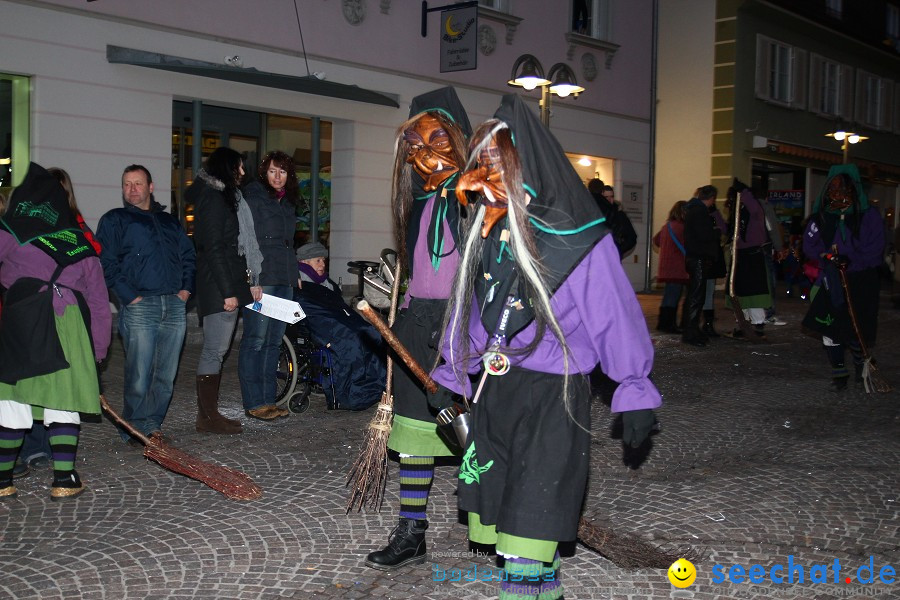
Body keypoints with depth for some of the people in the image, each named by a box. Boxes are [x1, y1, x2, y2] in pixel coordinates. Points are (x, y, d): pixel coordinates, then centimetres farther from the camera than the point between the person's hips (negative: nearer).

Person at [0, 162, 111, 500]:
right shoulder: (80, 242, 23)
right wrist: (96, 351, 21)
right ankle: (64, 481, 6)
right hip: (71, 319, 2)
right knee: (63, 400, 8)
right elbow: (99, 300, 19)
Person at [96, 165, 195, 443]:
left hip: (175, 305, 4)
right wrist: (128, 295, -11)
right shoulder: (114, 220, 9)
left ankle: (152, 424, 17)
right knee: (139, 375, -8)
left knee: (166, 375, 5)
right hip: (139, 306, -4)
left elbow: (188, 256, 24)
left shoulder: (170, 221, 23)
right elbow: (107, 263, -2)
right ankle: (135, 429, 6)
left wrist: (187, 287, 8)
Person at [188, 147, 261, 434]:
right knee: (215, 351, -7)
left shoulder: (225, 197, 20)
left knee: (216, 351, 11)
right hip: (220, 287, -10)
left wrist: (249, 282, 16)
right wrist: (228, 291, -19)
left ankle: (209, 413, 16)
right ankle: (207, 417, -3)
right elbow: (213, 248, -17)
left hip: (229, 285, 10)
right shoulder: (213, 198, -10)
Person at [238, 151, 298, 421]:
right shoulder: (252, 197, -4)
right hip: (260, 279, -8)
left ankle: (267, 399, 15)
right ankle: (254, 403, -3)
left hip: (284, 281, 8)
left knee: (274, 341, 9)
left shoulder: (288, 203, 19)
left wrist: (294, 274, 21)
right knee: (256, 340, -7)